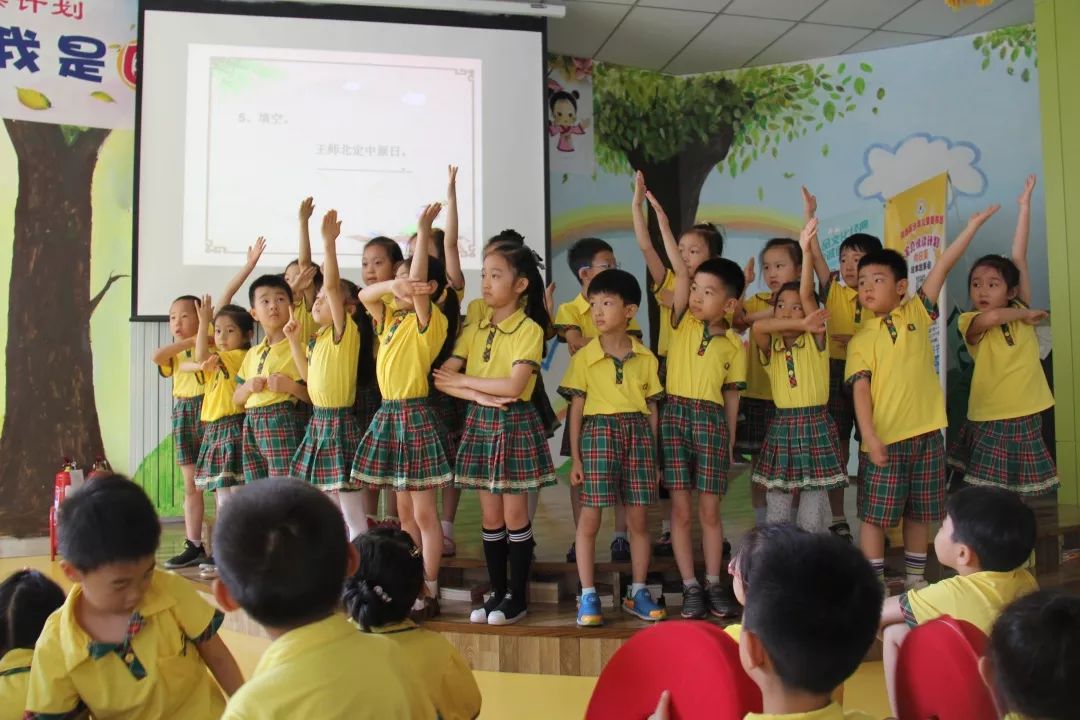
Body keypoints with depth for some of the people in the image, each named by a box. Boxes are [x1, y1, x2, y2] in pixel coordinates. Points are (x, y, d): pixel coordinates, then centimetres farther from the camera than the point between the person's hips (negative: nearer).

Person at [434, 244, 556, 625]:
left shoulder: (529, 329, -9)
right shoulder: (475, 329, 7)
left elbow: (513, 385, -20)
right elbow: (441, 377, 0)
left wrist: (463, 380, -9)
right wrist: (480, 395, -16)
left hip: (515, 423, -5)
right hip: (480, 422, 5)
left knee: (514, 513, 3)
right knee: (490, 514, 10)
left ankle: (518, 596, 16)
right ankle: (496, 592, 22)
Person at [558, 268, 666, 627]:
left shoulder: (646, 358, 6)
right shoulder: (584, 357, 1)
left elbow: (651, 408, 10)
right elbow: (576, 408, 1)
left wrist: (653, 455, 8)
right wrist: (575, 457, -2)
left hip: (638, 433, 2)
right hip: (599, 432, -2)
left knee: (638, 519, 7)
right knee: (590, 518, -2)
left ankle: (638, 592, 20)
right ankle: (588, 596, 8)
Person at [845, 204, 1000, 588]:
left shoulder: (917, 313, 5)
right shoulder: (861, 339, -1)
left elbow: (942, 267, 1)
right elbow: (860, 389, -8)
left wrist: (974, 224, 1)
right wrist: (870, 436, -17)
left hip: (926, 433, 2)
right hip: (886, 438, -2)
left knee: (919, 514, 14)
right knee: (875, 516, 1)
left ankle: (915, 580, 28)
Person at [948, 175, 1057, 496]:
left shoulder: (1019, 309, 5)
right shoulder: (970, 323, -5)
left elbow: (1019, 257, 1)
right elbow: (992, 318, -28)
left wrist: (1025, 203, 0)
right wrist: (1027, 315, -10)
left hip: (1026, 417, 3)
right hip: (989, 420, -3)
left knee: (1018, 496, 11)